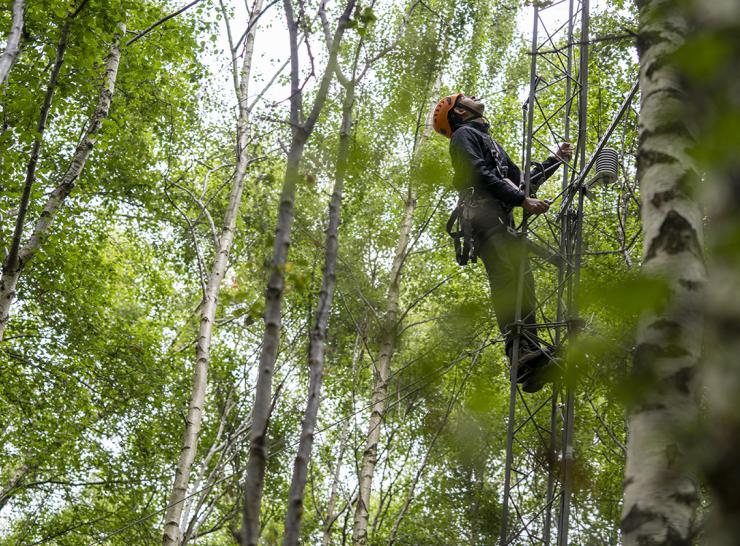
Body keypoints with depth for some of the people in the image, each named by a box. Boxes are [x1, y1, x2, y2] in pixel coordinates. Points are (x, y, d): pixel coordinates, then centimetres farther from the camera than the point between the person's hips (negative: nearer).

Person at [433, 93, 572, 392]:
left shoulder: (489, 143, 41)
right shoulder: (464, 135, 12)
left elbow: (521, 181, 39)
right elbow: (480, 175, -4)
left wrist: (555, 160, 38)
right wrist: (523, 200, -11)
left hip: (504, 220, 9)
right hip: (485, 213, -9)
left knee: (522, 282, -10)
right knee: (507, 277, -27)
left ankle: (530, 356, -25)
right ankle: (524, 355, -43)